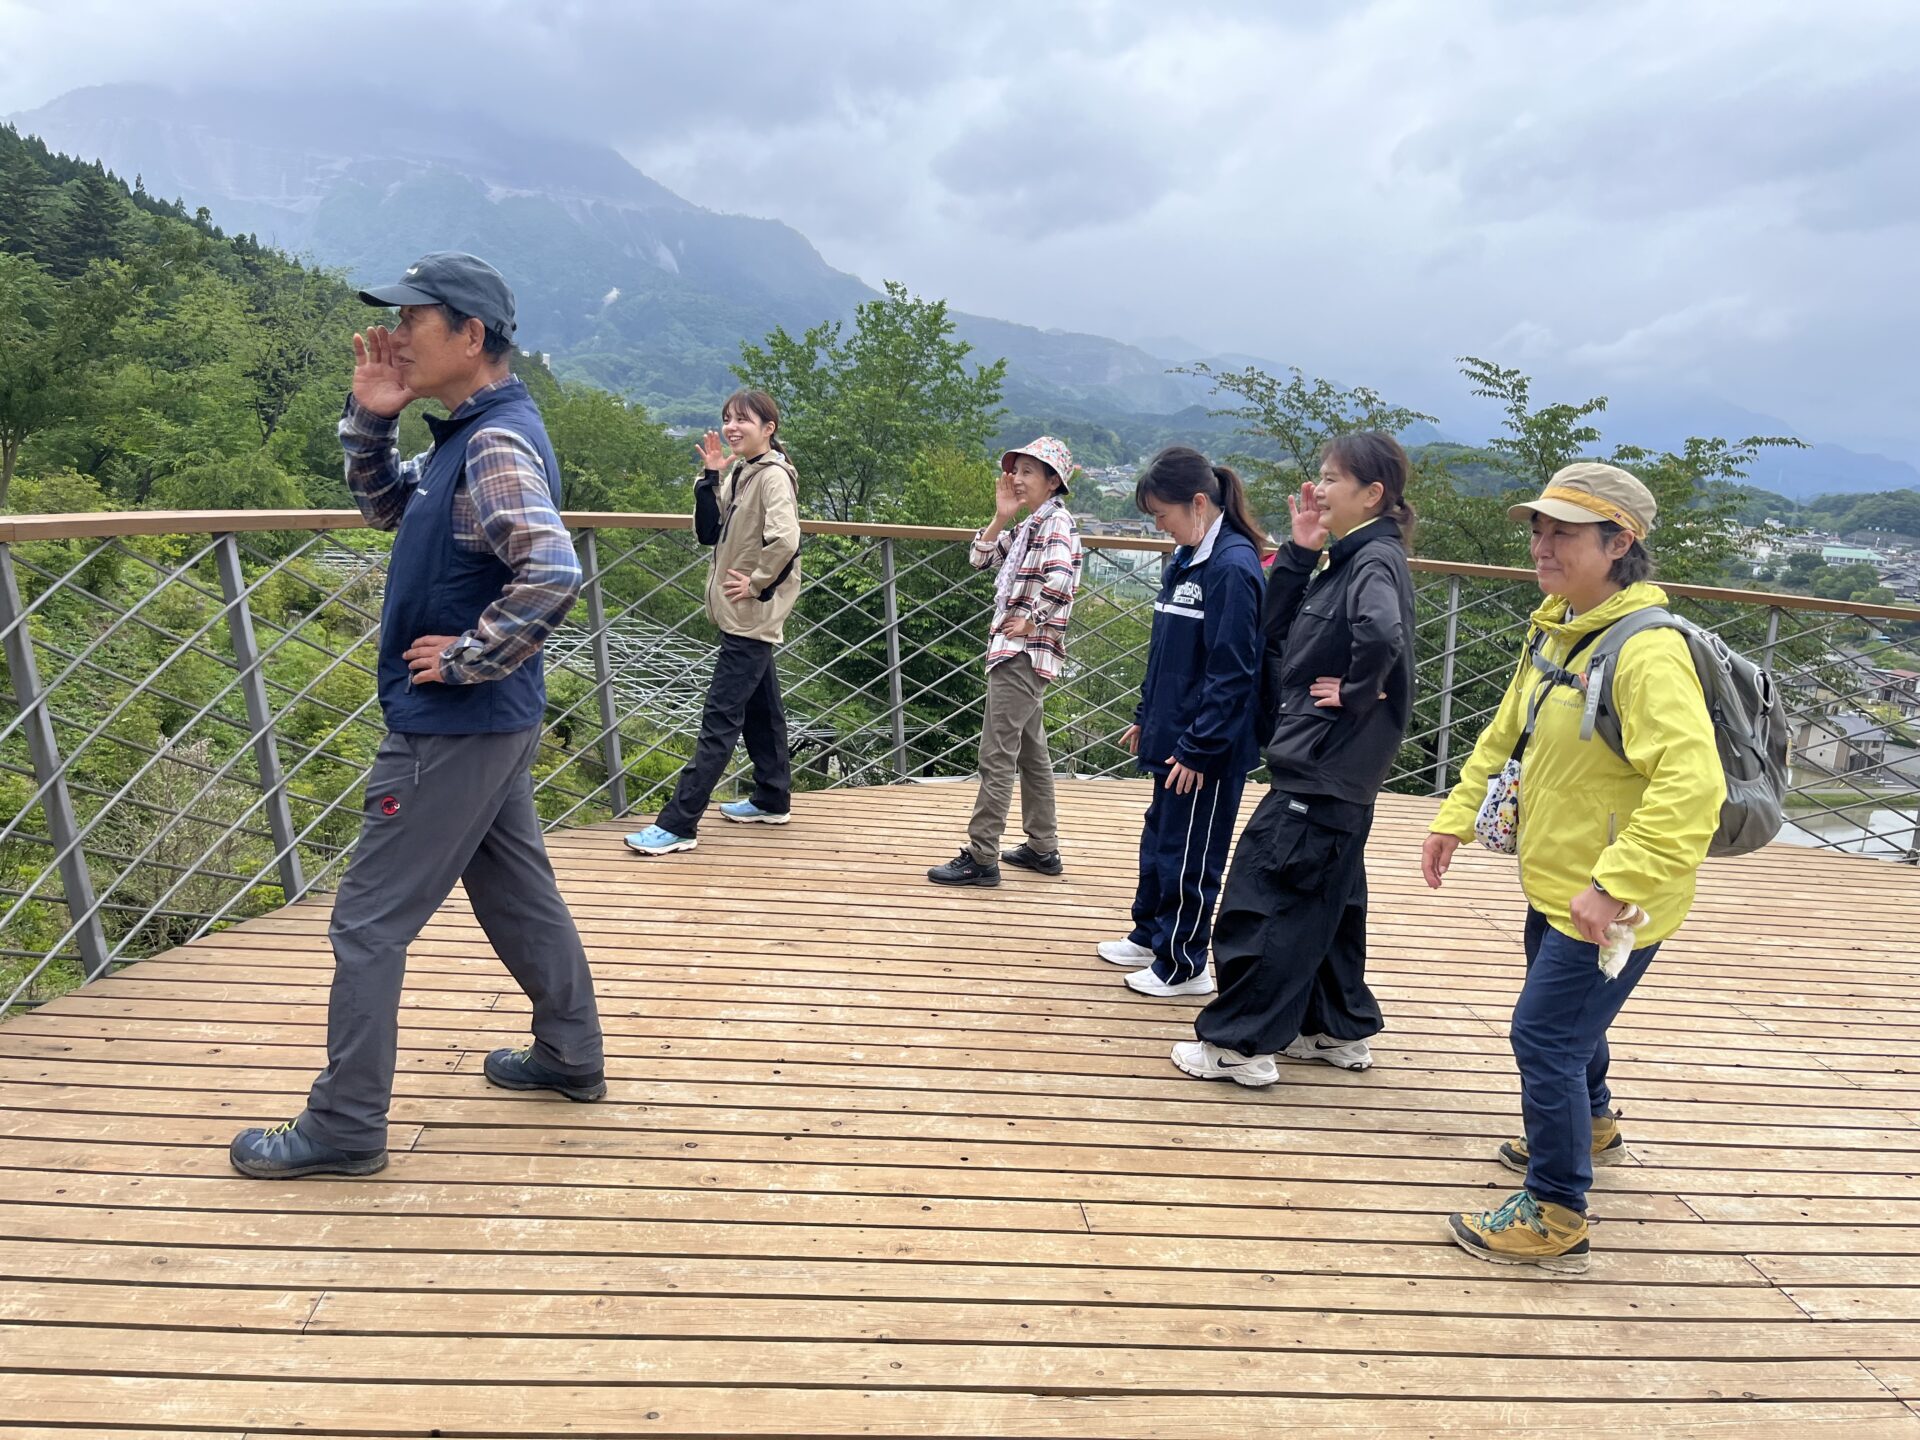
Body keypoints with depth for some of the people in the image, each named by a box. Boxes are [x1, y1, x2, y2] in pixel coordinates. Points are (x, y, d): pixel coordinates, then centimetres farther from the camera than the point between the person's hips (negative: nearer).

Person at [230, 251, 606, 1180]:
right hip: (490, 725, 10)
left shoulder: (498, 445, -20)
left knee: (369, 921, 1)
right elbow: (387, 508, 23)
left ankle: (344, 1128, 15)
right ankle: (570, 1058, 34)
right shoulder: (467, 435, 12)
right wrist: (370, 420, 7)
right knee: (515, 890, 19)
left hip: (450, 731, -10)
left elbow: (552, 573, -32)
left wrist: (467, 658, -21)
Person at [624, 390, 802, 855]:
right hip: (741, 617, 10)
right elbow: (709, 533, 8)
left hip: (752, 620, -10)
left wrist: (758, 584, -18)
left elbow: (785, 541, -28)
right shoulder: (740, 473, 12)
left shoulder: (773, 477, -14)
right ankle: (772, 799, 30)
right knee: (760, 709, 17)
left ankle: (678, 824, -6)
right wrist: (711, 479, -1)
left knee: (719, 720, -8)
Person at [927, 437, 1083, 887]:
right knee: (1031, 752, 15)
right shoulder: (1028, 525, 16)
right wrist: (1001, 516, -1)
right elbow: (981, 558, 12)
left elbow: (1060, 577, -30)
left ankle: (981, 858, -3)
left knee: (997, 757, -8)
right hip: (1020, 651, 11)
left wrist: (1032, 620, -19)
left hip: (1022, 652, -11)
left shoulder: (1056, 521, -13)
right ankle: (1043, 848, 25)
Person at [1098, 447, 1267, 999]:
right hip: (1172, 734, 9)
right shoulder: (1185, 560, 9)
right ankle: (1149, 936, 40)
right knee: (1158, 837, 22)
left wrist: (1198, 748, -20)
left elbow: (1232, 673, -22)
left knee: (1189, 855, 5)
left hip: (1208, 750, -9)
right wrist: (1145, 716, 18)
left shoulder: (1232, 568, -20)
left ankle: (1182, 968, 21)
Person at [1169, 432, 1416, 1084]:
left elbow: (1383, 635, -37)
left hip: (1323, 769, -10)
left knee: (1261, 898, -3)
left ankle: (1239, 1043, 8)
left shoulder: (1377, 560, -15)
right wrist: (1300, 553, 2)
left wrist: (1357, 693, -21)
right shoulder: (1345, 558, 13)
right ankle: (1341, 1029, 32)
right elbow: (1275, 627, 11)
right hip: (1332, 768, 10)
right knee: (1330, 900, 19)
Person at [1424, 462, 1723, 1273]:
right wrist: (1456, 817, 10)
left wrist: (1617, 887, -34)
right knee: (1567, 1019, 27)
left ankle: (1555, 1217, 15)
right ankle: (1592, 1130, 53)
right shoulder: (1555, 630, 3)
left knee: (1544, 1037, -3)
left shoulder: (1647, 652, -26)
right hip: (1556, 884, 9)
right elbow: (1507, 734, 14)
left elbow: (1692, 785, -34)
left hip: (1612, 901, -9)